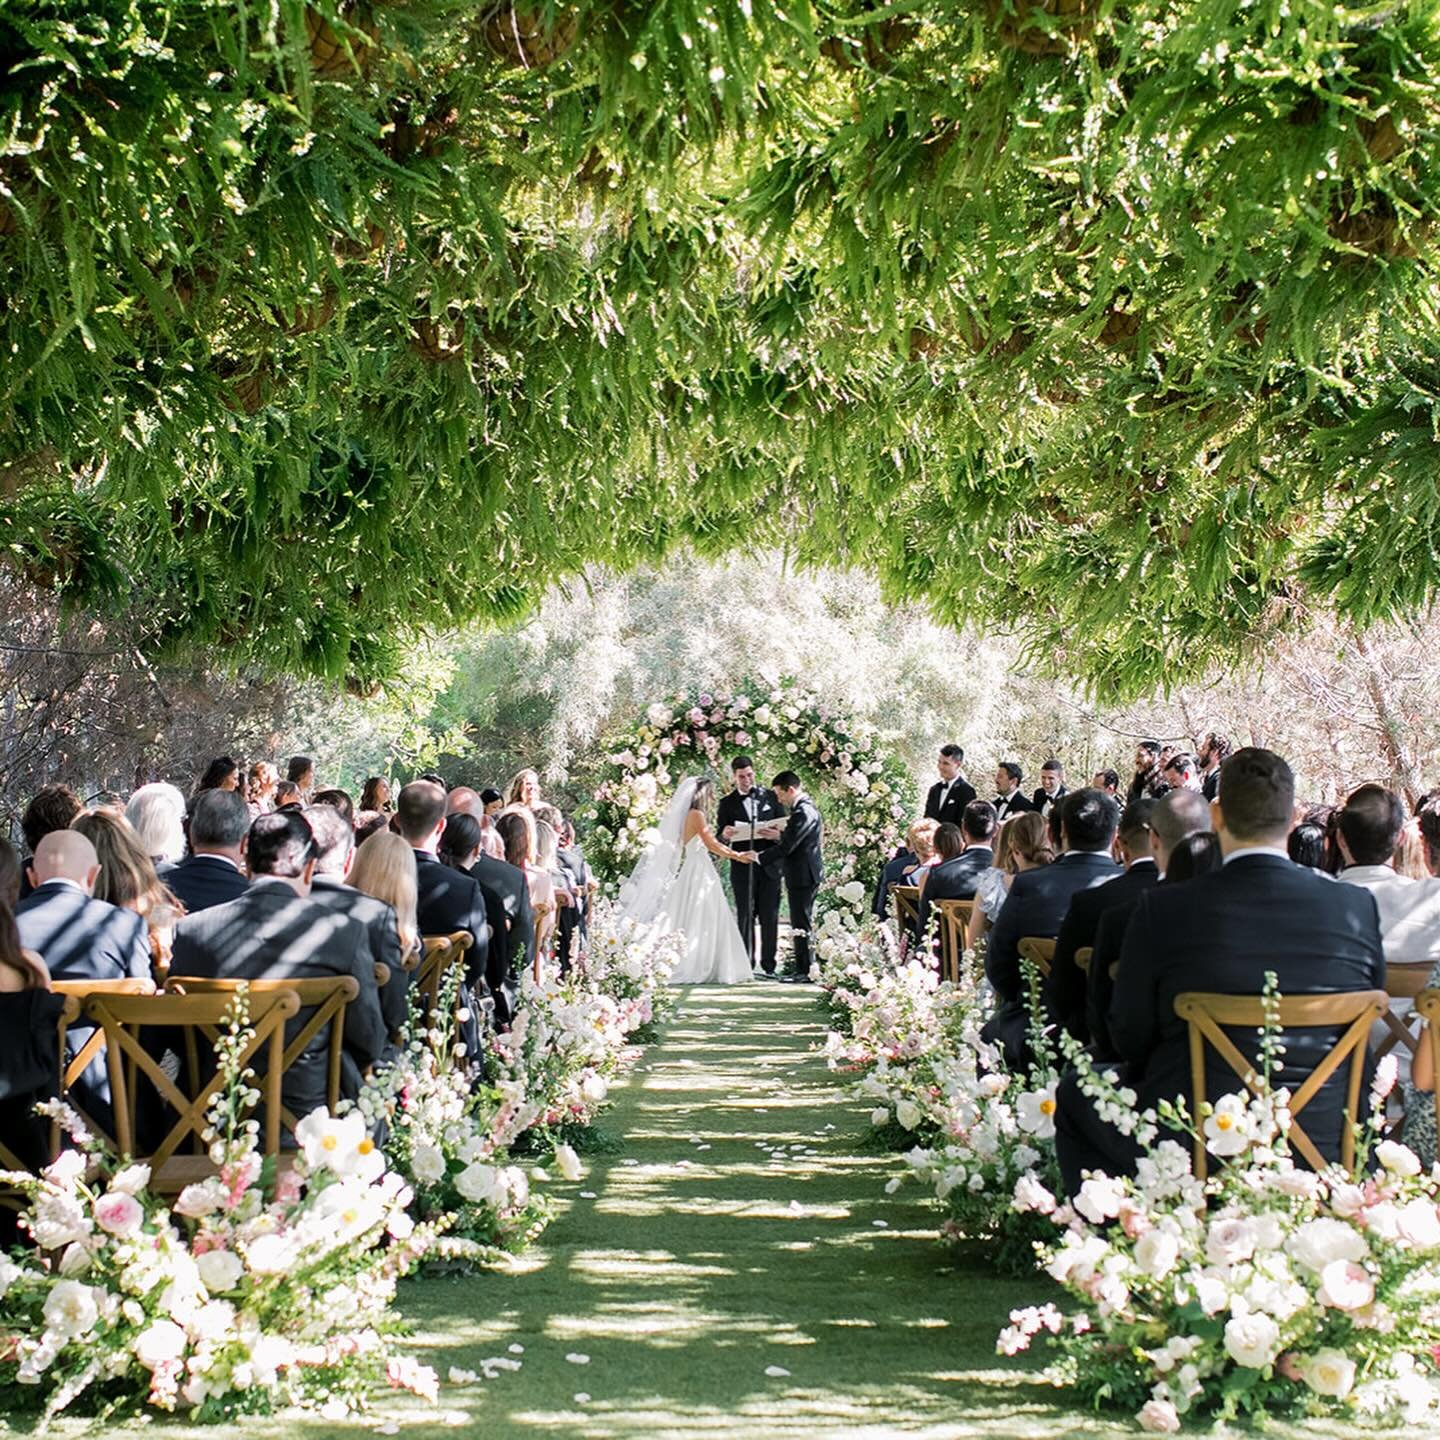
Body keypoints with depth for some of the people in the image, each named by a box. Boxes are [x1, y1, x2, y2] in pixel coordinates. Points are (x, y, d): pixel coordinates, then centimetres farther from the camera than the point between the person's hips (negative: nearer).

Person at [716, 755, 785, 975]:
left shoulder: (770, 796, 9)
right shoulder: (727, 804, 5)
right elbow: (720, 839, 3)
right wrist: (725, 835, -20)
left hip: (769, 865, 1)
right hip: (743, 867, -1)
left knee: (770, 917, 1)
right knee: (745, 917, 2)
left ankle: (769, 965, 6)